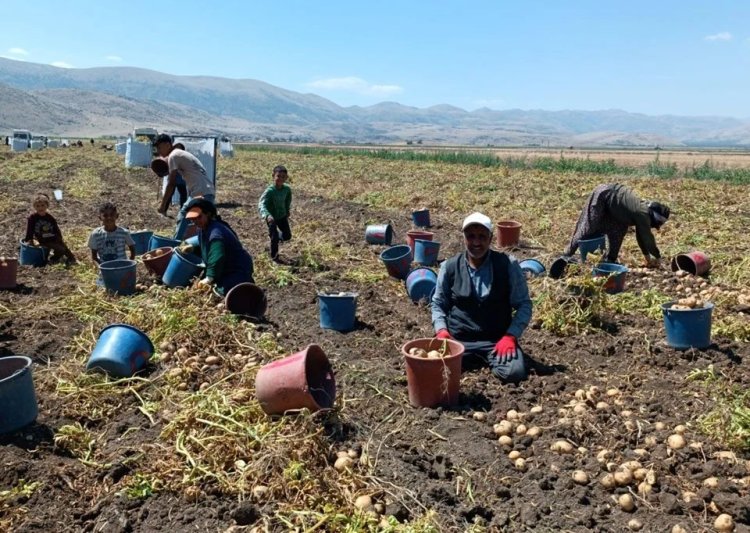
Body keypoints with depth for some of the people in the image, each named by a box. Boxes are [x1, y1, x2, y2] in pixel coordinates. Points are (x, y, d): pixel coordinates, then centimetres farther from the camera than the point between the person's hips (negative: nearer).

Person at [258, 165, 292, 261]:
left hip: (282, 216, 5)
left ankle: (274, 235, 44)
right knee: (275, 238, 1)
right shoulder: (269, 191, -28)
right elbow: (261, 204, -39)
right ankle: (274, 256, 23)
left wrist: (287, 213, 15)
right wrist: (267, 215, -55)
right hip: (272, 218, -5)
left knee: (287, 236, 13)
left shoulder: (287, 189, -11)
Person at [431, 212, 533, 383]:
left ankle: (491, 359, 7)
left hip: (497, 339, -1)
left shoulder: (508, 265, -4)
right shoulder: (449, 267, 0)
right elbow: (438, 303, 12)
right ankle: (470, 359, 8)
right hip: (457, 338, 1)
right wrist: (441, 330, -6)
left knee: (516, 372, -28)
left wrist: (511, 335, -12)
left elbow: (523, 304, 2)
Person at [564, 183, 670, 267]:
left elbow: (642, 236, 16)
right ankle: (568, 254, 0)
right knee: (588, 229, -8)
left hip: (609, 196, 9)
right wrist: (658, 257, -1)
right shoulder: (643, 215, -19)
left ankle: (609, 259, 9)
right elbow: (648, 238, -14)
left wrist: (648, 257, 19)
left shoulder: (644, 211, 8)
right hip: (603, 196, -9)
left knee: (619, 229, 6)